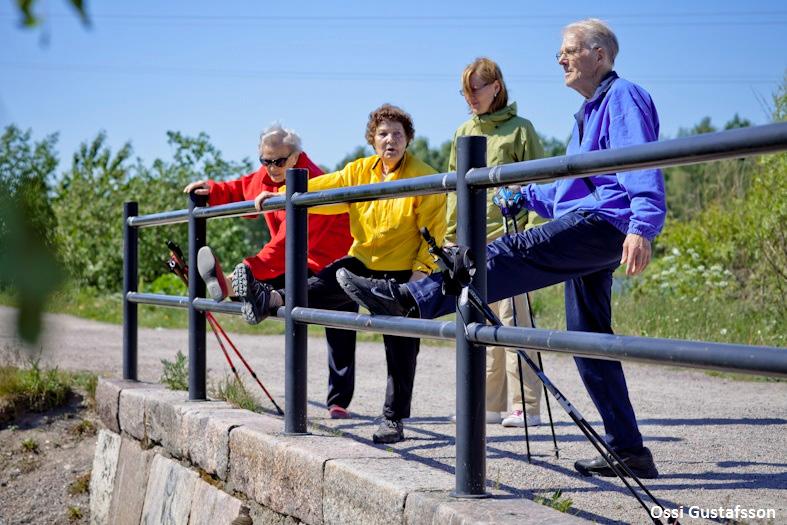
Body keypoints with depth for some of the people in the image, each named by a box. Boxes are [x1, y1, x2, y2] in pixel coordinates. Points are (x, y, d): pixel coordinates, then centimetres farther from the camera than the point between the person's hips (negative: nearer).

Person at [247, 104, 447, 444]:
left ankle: (393, 419, 8)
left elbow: (434, 230, -10)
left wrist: (422, 269, -18)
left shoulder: (424, 178, -10)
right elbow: (323, 190, -2)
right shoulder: (359, 171, 5)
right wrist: (280, 196, -14)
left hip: (403, 272, -4)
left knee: (401, 351, 1)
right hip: (363, 262, 4)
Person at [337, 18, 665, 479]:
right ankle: (628, 451, 10)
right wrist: (525, 196, 37)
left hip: (605, 222, -11)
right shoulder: (589, 112, 29)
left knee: (515, 253, -25)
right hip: (587, 233, 11)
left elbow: (644, 169, -18)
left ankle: (411, 299, -35)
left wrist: (642, 227, -30)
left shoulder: (624, 97, -2)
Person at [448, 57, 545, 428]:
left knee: (514, 318, -7)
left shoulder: (519, 129, -1)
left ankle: (526, 406, -3)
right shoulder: (463, 133, 15)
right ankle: (491, 403, 15)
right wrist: (451, 238, 15)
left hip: (509, 237, -6)